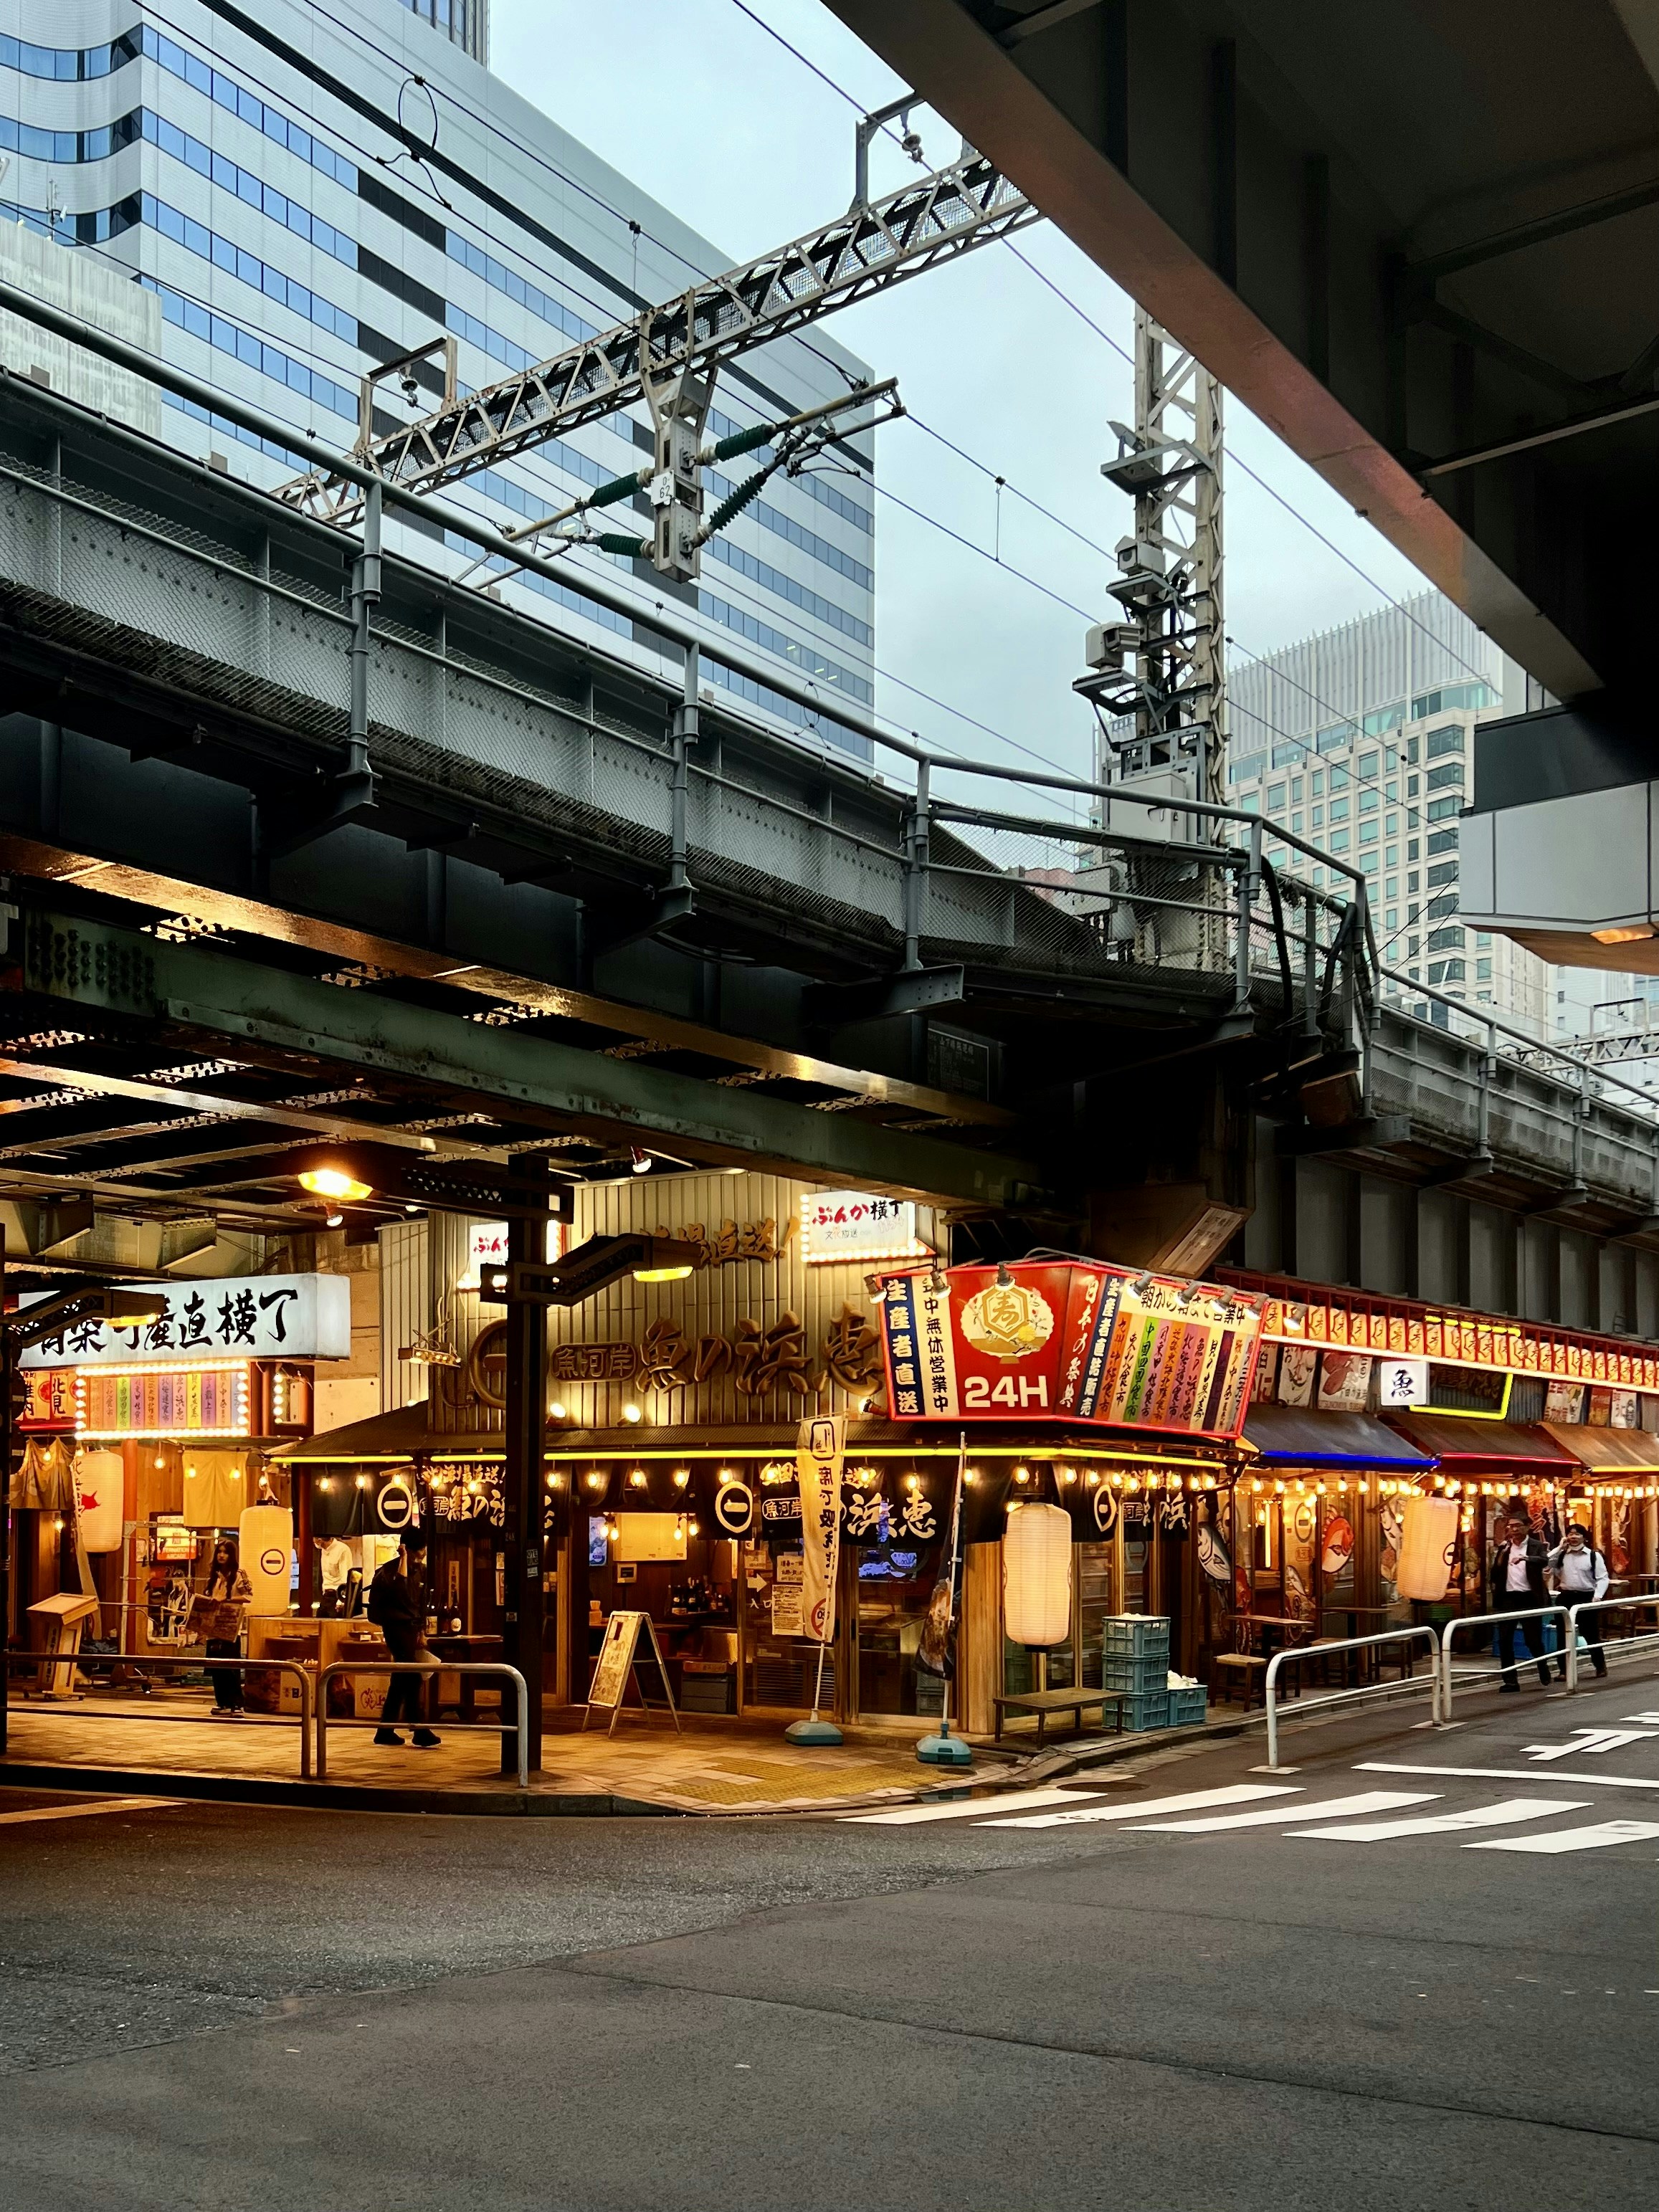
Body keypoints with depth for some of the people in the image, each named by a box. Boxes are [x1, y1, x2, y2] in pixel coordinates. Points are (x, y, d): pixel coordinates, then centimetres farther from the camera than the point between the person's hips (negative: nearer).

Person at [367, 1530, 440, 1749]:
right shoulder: (390, 1570, -15)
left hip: (411, 1627, 8)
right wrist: (404, 1560, -29)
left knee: (402, 1678, 9)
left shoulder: (421, 1571, 7)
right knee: (412, 1677, -15)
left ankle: (385, 1731, 16)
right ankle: (420, 1732, -16)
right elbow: (401, 1593, -34)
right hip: (395, 1626, -8)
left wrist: (422, 1632, 11)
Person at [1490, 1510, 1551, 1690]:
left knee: (1533, 1639, 4)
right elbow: (1495, 1576, 8)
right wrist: (1500, 1557, -9)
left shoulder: (1536, 1546, 1)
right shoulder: (1503, 1548, 11)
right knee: (1504, 1641, -1)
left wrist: (1525, 1558, -39)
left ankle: (1545, 1675, 27)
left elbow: (1545, 1561, -21)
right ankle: (1510, 1680, 6)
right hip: (1508, 1599, 3)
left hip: (1529, 1598, -3)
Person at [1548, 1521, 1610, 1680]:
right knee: (1563, 1635, 2)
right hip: (1566, 1597, 2)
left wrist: (1598, 1596, -16)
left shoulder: (1594, 1555, 0)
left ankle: (1601, 1666, 25)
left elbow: (1602, 1578, -3)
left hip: (1587, 1597, -2)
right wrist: (1560, 1547, -4)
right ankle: (1563, 1669, 8)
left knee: (1591, 1634, 6)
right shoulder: (1561, 1555, 7)